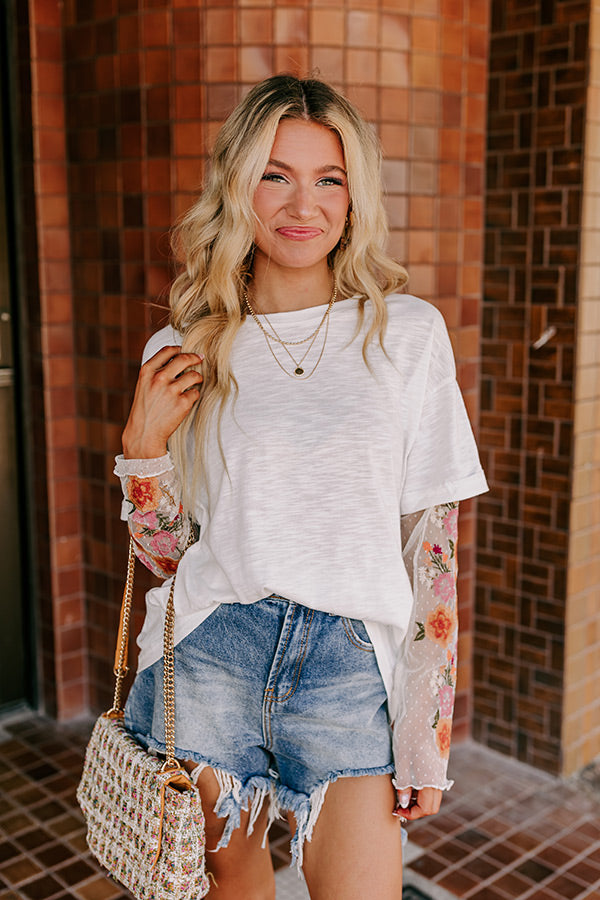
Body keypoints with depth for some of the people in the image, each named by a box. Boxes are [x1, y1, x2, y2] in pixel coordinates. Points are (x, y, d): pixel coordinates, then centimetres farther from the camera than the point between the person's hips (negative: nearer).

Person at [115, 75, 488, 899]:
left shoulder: (410, 333, 0)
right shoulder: (183, 352, 4)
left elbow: (435, 544, 0)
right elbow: (165, 555, 9)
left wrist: (430, 726, -1)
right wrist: (143, 446, -8)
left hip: (352, 668, -1)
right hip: (209, 656, 1)